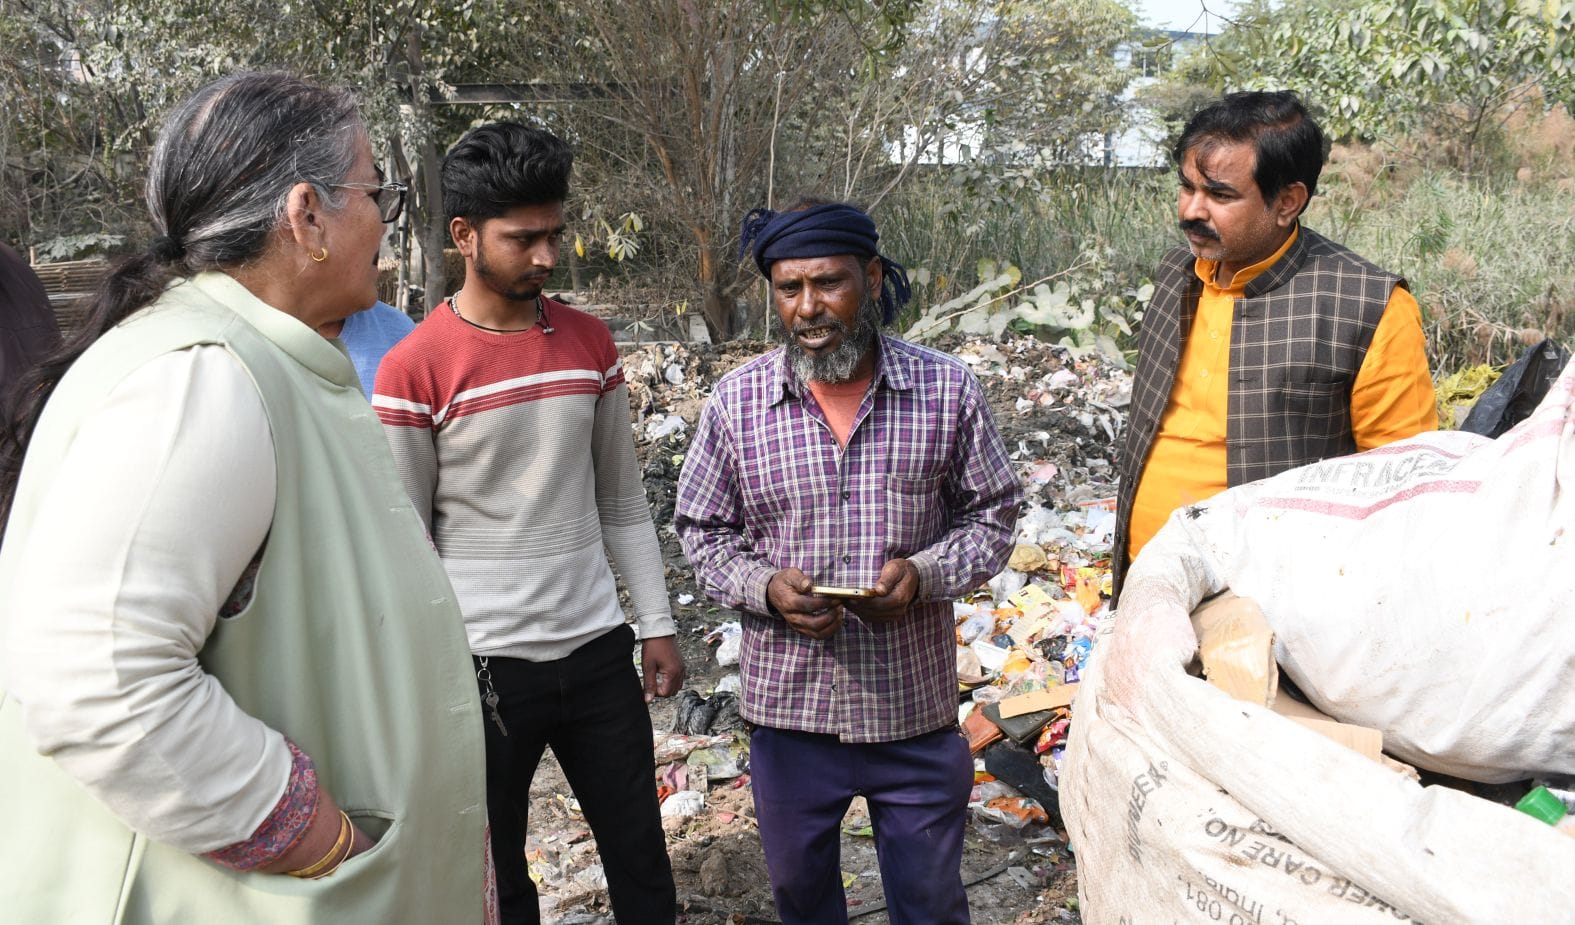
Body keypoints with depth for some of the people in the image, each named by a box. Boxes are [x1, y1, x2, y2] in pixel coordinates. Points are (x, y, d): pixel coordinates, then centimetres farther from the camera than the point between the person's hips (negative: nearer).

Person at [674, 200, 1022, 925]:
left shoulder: (947, 390, -7)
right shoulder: (735, 401, -6)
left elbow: (993, 513, 2)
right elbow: (703, 531, 3)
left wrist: (925, 574, -17)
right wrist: (764, 587, -17)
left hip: (916, 705, -1)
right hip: (789, 706, 1)